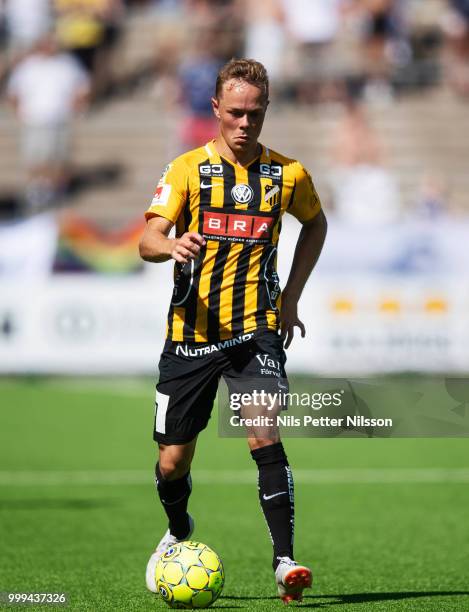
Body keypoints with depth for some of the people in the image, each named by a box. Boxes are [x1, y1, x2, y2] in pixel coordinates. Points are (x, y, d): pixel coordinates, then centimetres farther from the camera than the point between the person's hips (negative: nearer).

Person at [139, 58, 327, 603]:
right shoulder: (188, 169, -1)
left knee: (265, 437, -20)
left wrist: (292, 296, 14)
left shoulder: (287, 174, 4)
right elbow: (147, 240, -10)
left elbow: (314, 223, 23)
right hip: (191, 332, 0)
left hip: (257, 330, 0)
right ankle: (178, 532, 36)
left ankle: (285, 562, -19)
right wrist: (171, 244, -34)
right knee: (173, 460, 5)